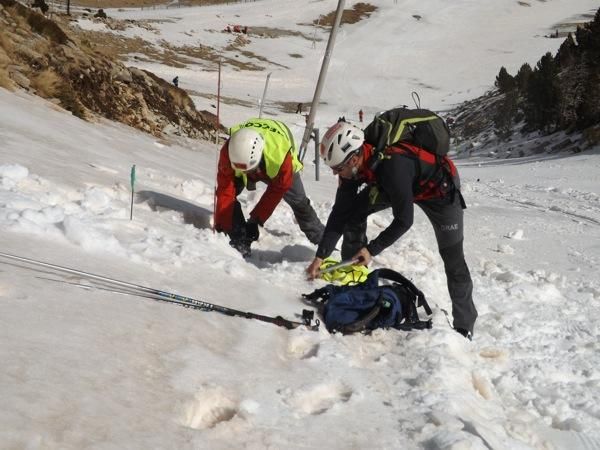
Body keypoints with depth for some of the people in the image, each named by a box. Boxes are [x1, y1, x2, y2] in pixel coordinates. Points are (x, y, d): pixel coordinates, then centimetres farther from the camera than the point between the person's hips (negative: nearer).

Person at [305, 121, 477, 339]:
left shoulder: (392, 166, -43)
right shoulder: (353, 163, -22)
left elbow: (404, 220, -33)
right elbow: (339, 212, -15)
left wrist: (372, 249, -26)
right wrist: (320, 256, -17)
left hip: (439, 188, -7)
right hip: (398, 185, 7)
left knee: (453, 259, -5)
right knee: (353, 212, -6)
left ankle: (464, 327, 7)